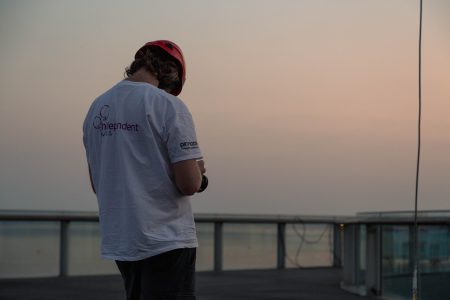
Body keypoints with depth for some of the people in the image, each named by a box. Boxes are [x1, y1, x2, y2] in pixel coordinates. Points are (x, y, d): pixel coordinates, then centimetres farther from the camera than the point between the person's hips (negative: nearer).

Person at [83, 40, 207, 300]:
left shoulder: (97, 108, 9)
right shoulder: (168, 106, -12)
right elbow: (189, 184, -18)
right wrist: (199, 172, 5)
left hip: (118, 243, 7)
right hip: (166, 242, -7)